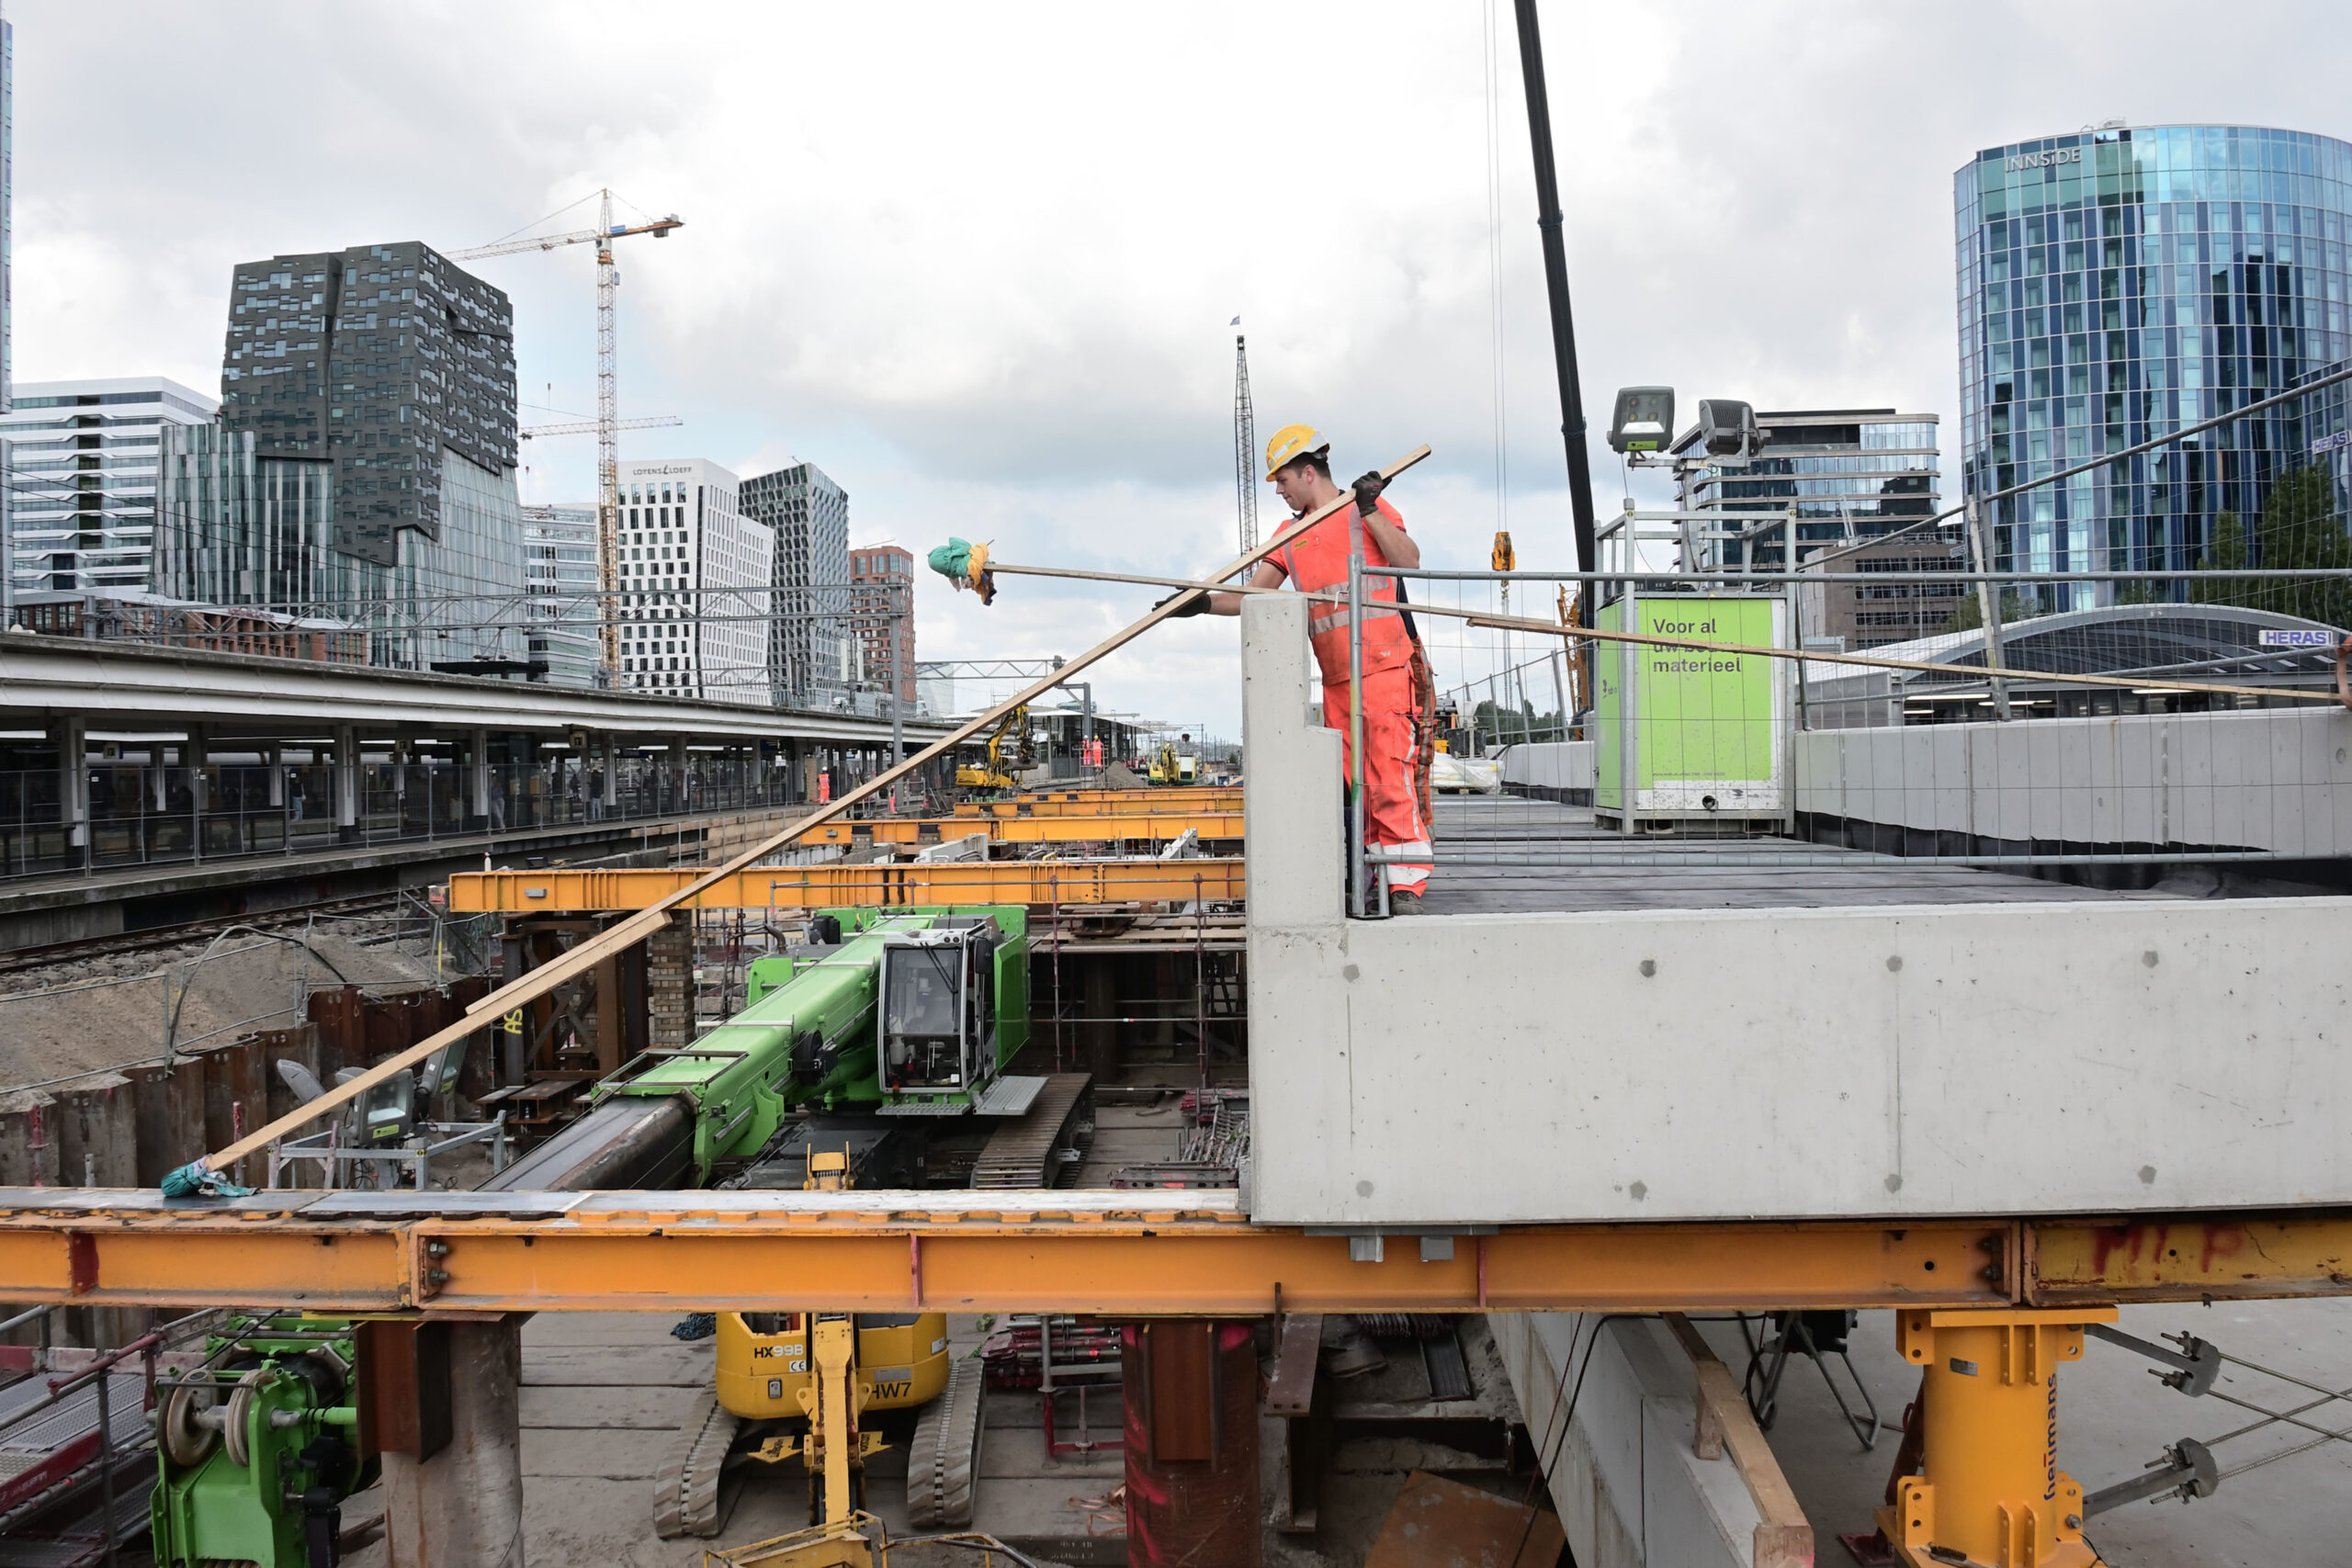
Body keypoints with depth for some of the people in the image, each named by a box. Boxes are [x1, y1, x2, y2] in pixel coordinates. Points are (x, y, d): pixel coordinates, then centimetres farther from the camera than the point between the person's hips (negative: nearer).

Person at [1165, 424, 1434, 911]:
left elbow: (1409, 561, -9)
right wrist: (1204, 603, -3)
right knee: (1350, 783, 6)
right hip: (1335, 680, 6)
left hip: (1385, 669, -6)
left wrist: (1369, 510, -15)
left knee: (1391, 776, -13)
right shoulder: (1291, 535, 18)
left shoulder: (1365, 510, 3)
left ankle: (1406, 885, -12)